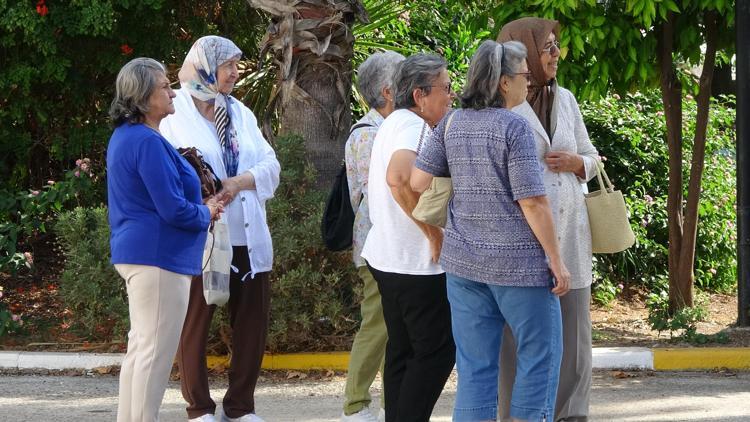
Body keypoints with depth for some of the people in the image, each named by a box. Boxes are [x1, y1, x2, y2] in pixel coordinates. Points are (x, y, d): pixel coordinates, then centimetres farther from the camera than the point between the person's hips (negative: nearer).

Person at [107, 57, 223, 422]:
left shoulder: (124, 137, 13)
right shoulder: (148, 142, -19)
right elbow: (173, 209, -21)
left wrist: (200, 207, 12)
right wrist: (207, 213, -2)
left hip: (136, 253, 11)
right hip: (159, 256, -11)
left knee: (141, 348, 15)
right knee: (156, 352, -7)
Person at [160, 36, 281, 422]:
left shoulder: (240, 113, 15)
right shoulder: (176, 113, -2)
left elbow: (270, 165, 9)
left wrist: (241, 181, -10)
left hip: (247, 237, 5)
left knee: (252, 320, 5)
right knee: (195, 323, 1)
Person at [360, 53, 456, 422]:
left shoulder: (392, 124, 15)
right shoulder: (413, 126, -18)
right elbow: (399, 178, -37)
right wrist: (434, 232, -26)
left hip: (386, 256, 10)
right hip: (417, 262, -10)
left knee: (402, 350, 14)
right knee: (437, 350, -5)